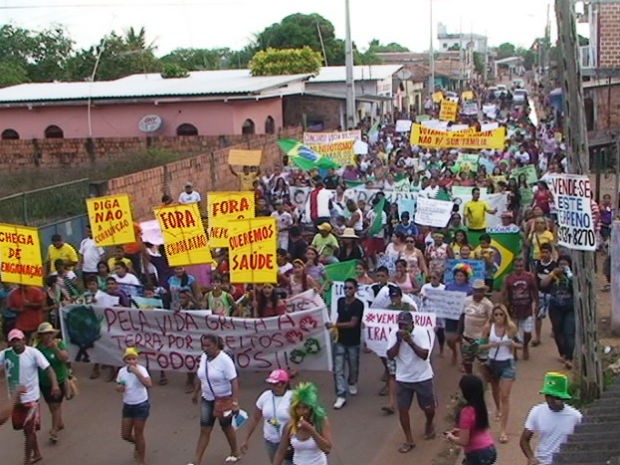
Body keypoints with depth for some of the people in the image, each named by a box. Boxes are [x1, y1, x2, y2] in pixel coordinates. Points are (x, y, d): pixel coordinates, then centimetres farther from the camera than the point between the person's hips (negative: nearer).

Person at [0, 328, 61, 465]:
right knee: (27, 429, 19)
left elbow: (48, 368, -20)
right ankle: (36, 454, 38)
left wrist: (55, 384, -34)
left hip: (30, 398, -4)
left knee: (29, 430, 1)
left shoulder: (33, 353, -16)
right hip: (14, 399, 4)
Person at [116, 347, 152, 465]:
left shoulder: (141, 369, -18)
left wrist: (137, 372, -37)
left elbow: (148, 384, -33)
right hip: (127, 406, 5)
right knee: (125, 435, 11)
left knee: (138, 434, 4)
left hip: (141, 405, -5)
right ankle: (138, 445, 45)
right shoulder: (121, 371, -3)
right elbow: (118, 386, 11)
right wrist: (119, 388, -12)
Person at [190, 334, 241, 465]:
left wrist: (235, 402, -32)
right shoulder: (203, 357, -3)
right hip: (207, 399, 5)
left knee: (226, 427, 13)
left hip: (224, 399, -5)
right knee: (204, 430, 5)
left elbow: (234, 381, -26)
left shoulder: (224, 360, -24)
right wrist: (196, 393, 20)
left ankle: (235, 453, 35)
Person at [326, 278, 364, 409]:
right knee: (338, 369, -6)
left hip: (353, 341, -3)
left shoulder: (359, 304, -15)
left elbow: (352, 323, -20)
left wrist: (334, 325, -25)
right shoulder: (340, 301, 2)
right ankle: (341, 396, -5)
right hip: (340, 340, 3)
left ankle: (352, 383, 44)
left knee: (353, 366, 15)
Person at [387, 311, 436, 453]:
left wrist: (410, 341, -32)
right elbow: (390, 356, -14)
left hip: (423, 378, -2)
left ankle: (429, 425, 47)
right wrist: (399, 340, -25)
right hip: (403, 379, 2)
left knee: (429, 407, 13)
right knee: (402, 409, 2)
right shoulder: (394, 334, -9)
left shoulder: (422, 332, -17)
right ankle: (409, 440, 18)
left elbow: (424, 355, -24)